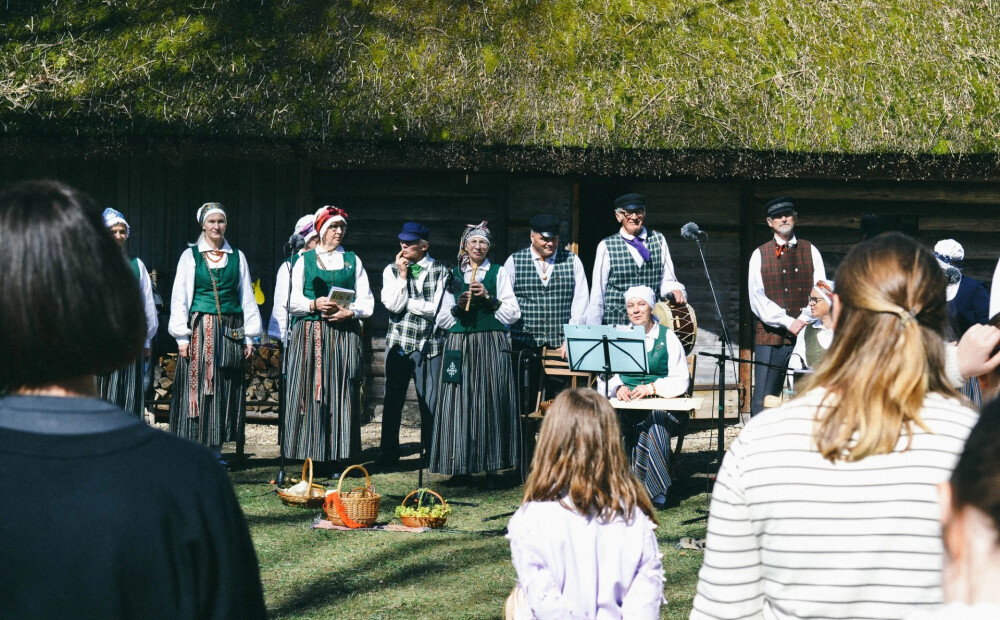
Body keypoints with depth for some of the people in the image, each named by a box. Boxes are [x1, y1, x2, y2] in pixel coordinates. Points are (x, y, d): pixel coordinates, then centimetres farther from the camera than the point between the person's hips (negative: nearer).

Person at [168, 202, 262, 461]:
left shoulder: (237, 257, 11)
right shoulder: (190, 255, 4)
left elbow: (247, 298, 12)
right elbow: (179, 297, 1)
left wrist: (249, 336, 6)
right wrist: (182, 336, -7)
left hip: (230, 331, 2)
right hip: (199, 329, -2)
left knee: (225, 390, 2)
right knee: (197, 387, -4)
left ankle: (216, 448, 7)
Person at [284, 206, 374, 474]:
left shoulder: (353, 261, 14)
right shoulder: (304, 261, 11)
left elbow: (366, 302, 7)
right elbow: (293, 302, 4)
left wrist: (349, 312, -12)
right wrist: (315, 304, -15)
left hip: (344, 336, 1)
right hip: (310, 334, -1)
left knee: (341, 394, -3)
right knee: (310, 392, -5)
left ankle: (335, 458, -1)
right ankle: (309, 457, -3)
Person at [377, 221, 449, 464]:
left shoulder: (440, 271, 3)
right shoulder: (392, 270, 7)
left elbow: (436, 308, -8)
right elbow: (393, 305, -7)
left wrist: (405, 302, -5)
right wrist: (403, 275, -8)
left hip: (429, 343, -1)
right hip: (399, 342, 1)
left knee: (430, 399, -1)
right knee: (393, 398, 4)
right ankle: (388, 450, 13)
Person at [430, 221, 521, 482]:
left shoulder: (498, 273, 8)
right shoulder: (454, 275, 13)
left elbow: (512, 314, 2)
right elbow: (442, 319, 12)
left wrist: (489, 298, -9)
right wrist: (457, 307, -6)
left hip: (491, 345, -2)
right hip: (459, 346, 2)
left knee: (491, 402, -5)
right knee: (459, 403, -2)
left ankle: (491, 466, 0)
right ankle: (460, 467, 4)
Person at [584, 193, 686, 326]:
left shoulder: (658, 240, 11)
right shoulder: (606, 247, 3)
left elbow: (667, 281, 10)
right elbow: (597, 294, 3)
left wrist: (675, 290, -13)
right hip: (615, 324, -2)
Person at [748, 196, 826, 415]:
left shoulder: (810, 251, 13)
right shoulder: (760, 255, 7)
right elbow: (757, 299, -1)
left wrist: (804, 320, -11)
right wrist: (787, 322, -12)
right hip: (771, 336, -1)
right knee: (763, 401, -7)